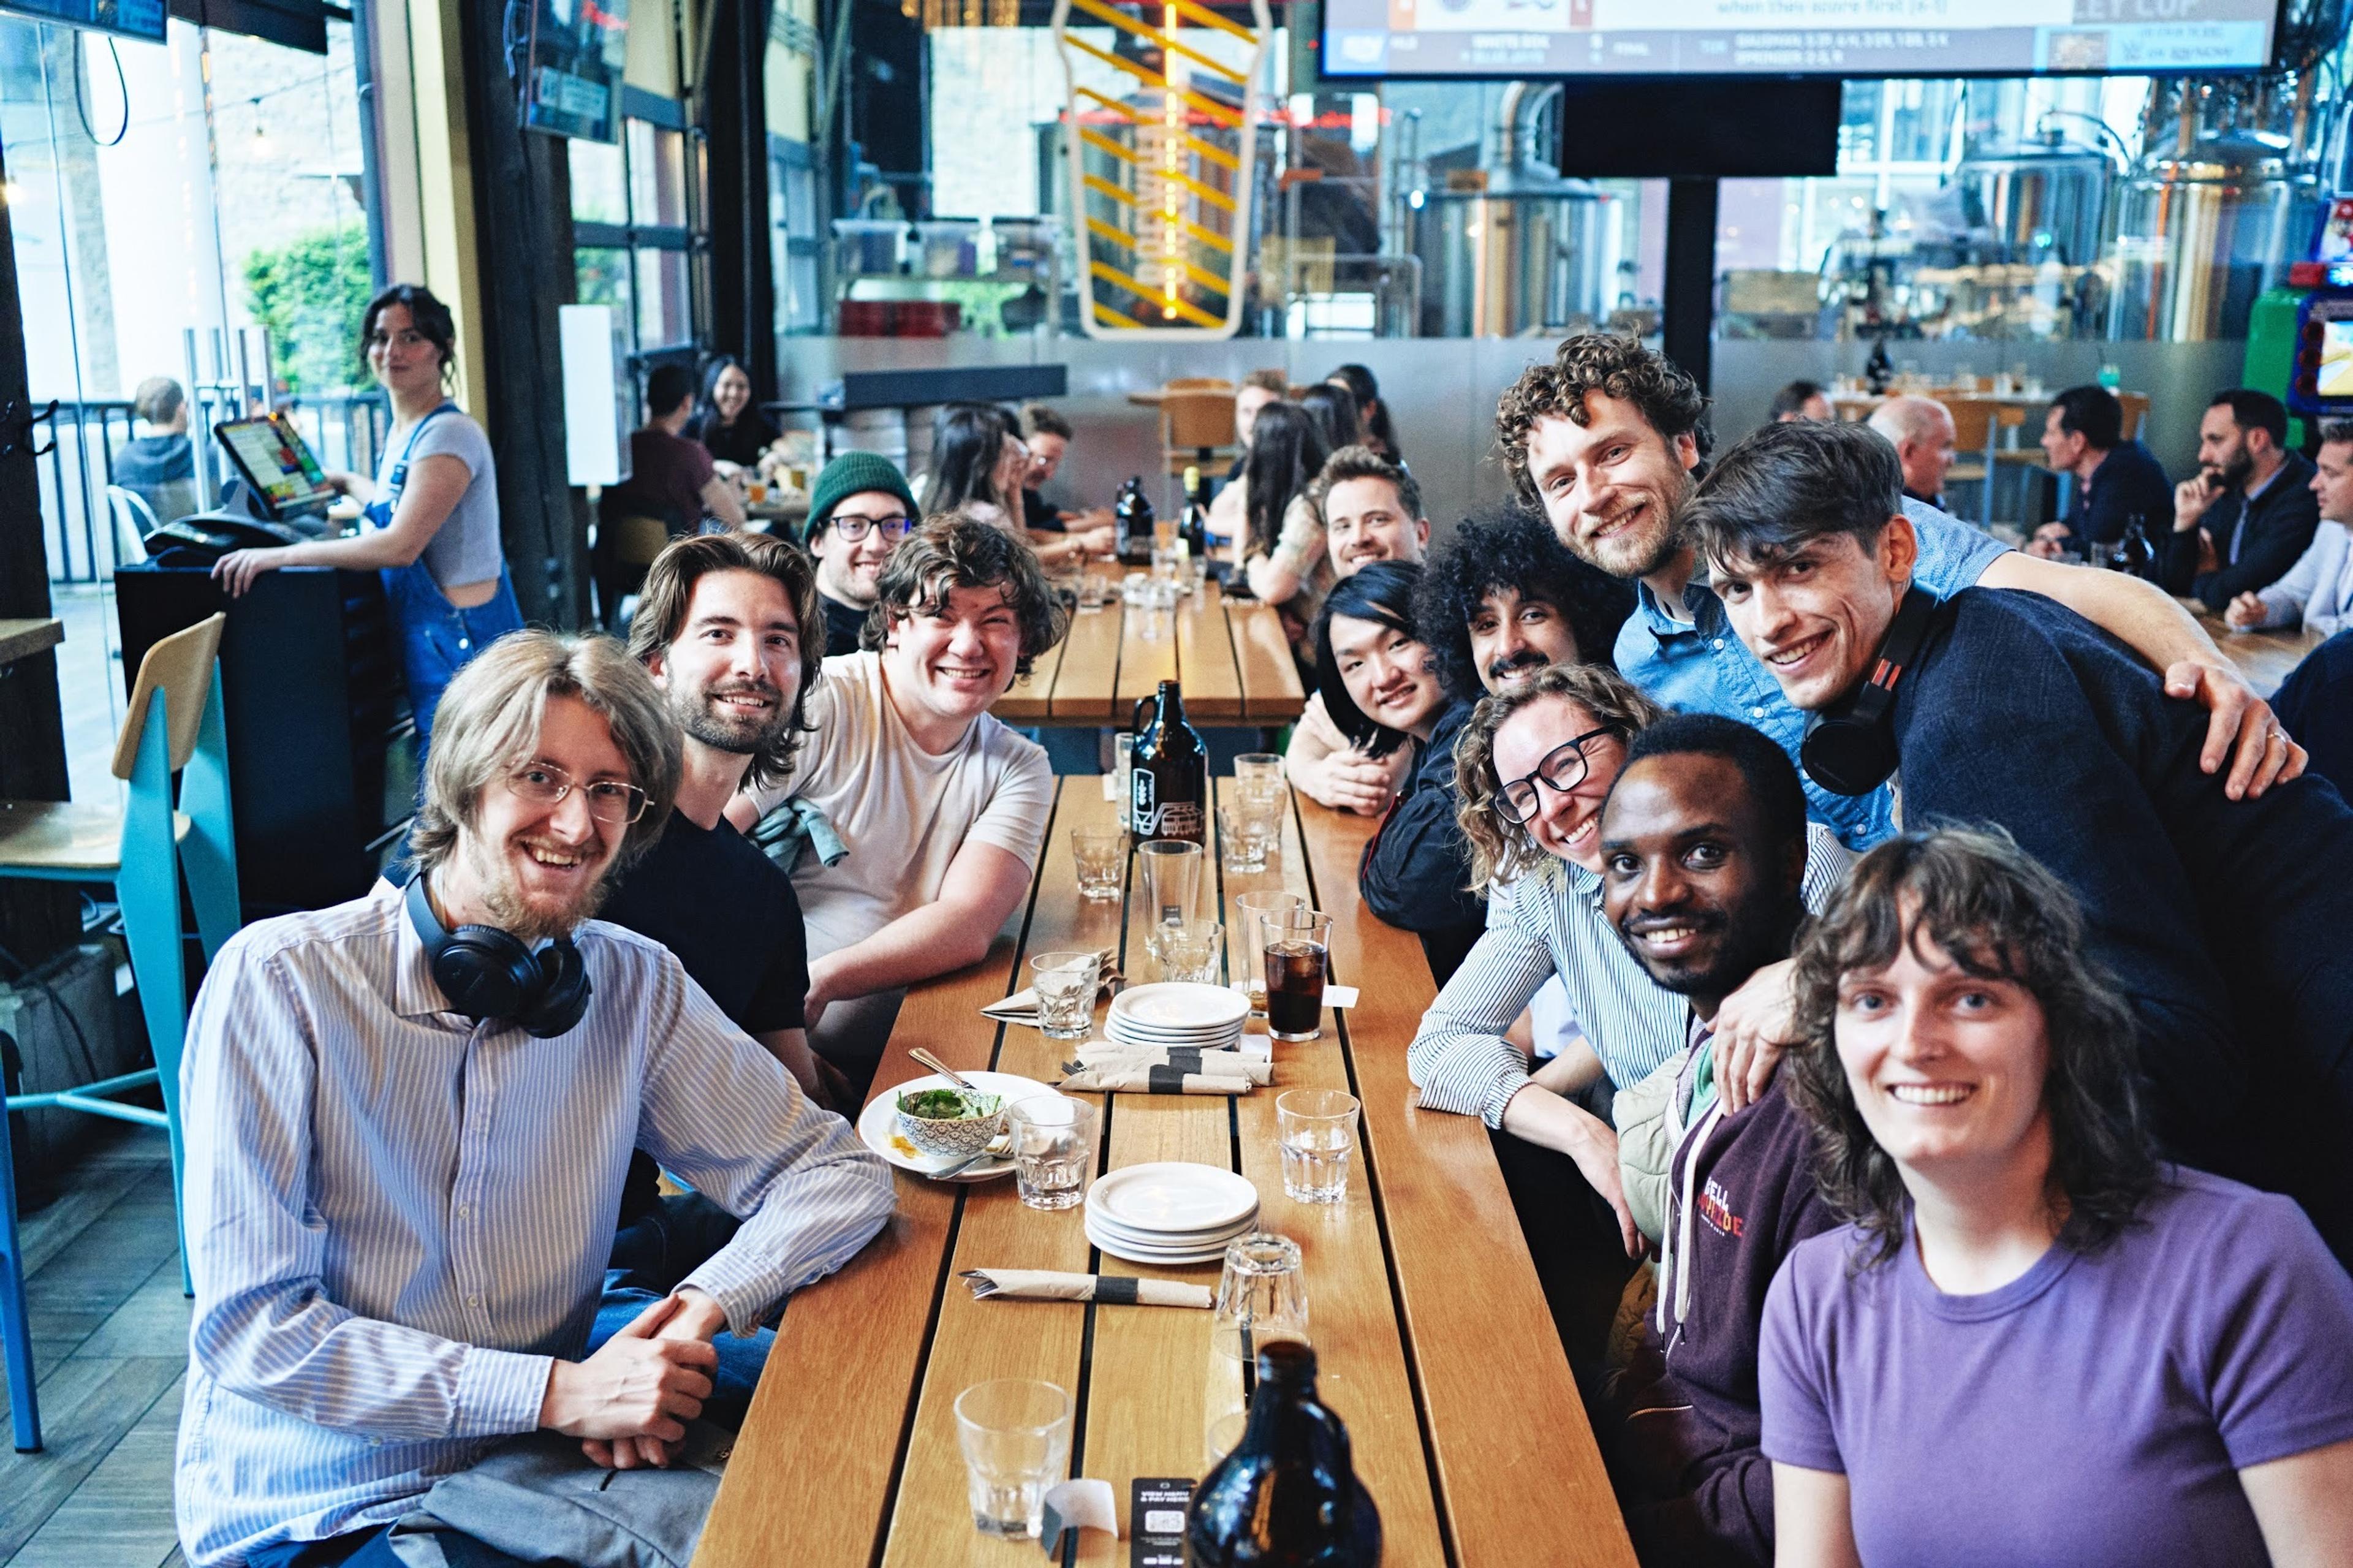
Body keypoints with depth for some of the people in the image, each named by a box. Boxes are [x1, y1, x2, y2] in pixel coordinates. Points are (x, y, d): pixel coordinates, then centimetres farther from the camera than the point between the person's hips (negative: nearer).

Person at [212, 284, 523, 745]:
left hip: (463, 642, -9)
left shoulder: (448, 434, -16)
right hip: (426, 639, 9)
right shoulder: (401, 432, 13)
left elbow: (400, 546, -25)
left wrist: (281, 555, -22)